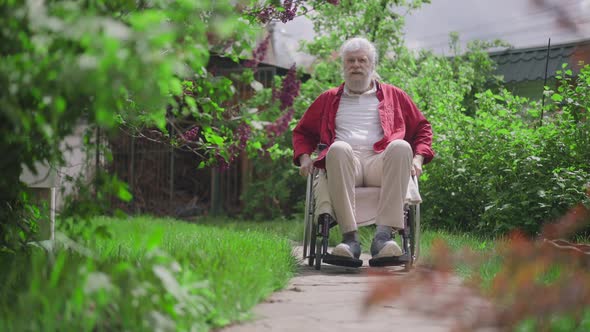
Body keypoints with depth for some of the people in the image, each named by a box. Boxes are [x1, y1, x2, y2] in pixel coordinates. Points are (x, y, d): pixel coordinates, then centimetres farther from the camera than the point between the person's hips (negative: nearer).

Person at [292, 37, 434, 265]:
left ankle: (384, 234, -44)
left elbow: (422, 128, 28)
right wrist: (305, 157, 12)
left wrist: (418, 158, 9)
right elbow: (303, 132, 33)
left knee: (401, 146, -35)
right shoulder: (329, 99, 30)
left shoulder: (394, 96, 28)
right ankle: (350, 237, -44)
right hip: (345, 162, 0)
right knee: (339, 148, -37)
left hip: (381, 163, 0)